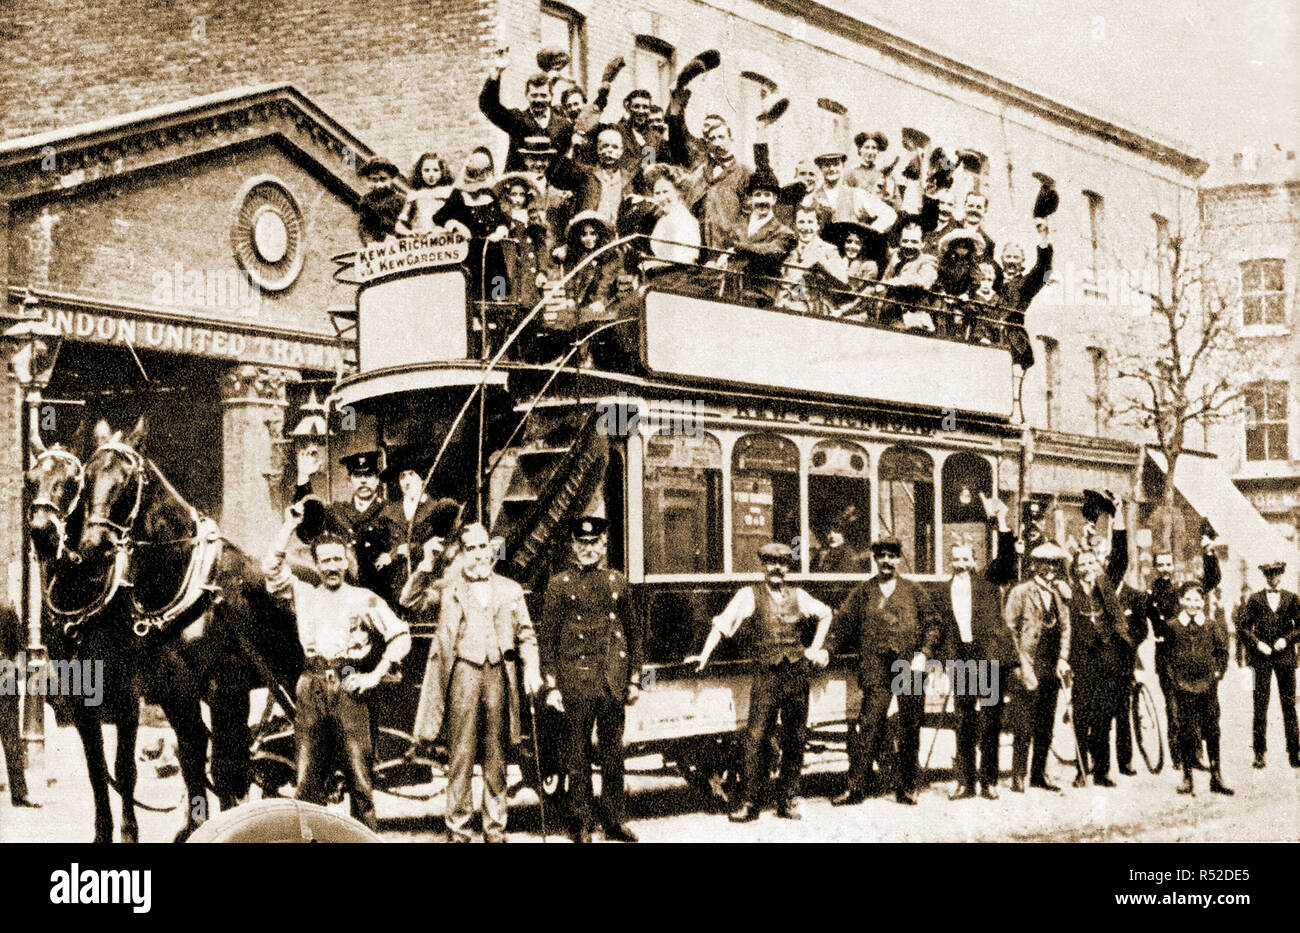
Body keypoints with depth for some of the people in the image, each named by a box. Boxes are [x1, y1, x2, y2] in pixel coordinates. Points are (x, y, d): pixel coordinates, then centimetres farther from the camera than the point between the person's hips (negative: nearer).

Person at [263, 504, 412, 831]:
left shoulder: (364, 599, 11)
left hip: (349, 689, -2)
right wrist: (290, 525, 5)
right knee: (308, 777, 0)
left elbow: (400, 636, 6)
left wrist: (376, 674, -4)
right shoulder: (304, 595, 18)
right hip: (312, 690, 2)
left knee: (359, 774, -6)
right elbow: (272, 568, 5)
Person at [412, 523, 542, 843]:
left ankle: (495, 828, 13)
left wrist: (532, 667, 3)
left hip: (499, 673, 2)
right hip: (464, 671, -2)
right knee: (461, 754, -5)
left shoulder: (510, 590, 15)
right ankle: (458, 828, 2)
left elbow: (525, 633, 14)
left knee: (496, 756, 6)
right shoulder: (449, 590, 10)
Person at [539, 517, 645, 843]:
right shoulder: (559, 584, 1)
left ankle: (615, 820, 19)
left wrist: (634, 678, 8)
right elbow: (546, 636, 0)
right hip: (576, 681, -3)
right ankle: (581, 824, 12)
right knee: (577, 757, 3)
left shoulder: (618, 582, 9)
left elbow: (636, 629, 13)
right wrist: (551, 684, -6)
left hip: (614, 682, 3)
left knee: (613, 754, 9)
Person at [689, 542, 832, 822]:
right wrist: (704, 655, -23)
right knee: (756, 737, -7)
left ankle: (787, 801, 16)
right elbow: (723, 623, -10)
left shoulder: (798, 596, 10)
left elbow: (825, 613, 27)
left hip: (797, 672, 3)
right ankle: (750, 803, 1)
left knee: (794, 738, 6)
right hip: (766, 673, -3)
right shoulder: (750, 595, 0)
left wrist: (815, 648, 20)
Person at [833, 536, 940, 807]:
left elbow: (933, 625, 10)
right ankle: (856, 787, -2)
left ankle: (906, 788, 15)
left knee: (910, 729, 5)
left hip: (910, 670, 1)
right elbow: (842, 623, 11)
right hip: (876, 670, -1)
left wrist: (923, 653, -3)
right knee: (866, 727, -8)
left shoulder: (913, 591, 11)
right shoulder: (862, 592, 10)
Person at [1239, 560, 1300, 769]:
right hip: (1261, 658, -1)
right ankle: (1259, 753, 2)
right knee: (1260, 706, -2)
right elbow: (1244, 628, 6)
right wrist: (1257, 643, -8)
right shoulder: (1255, 599, 6)